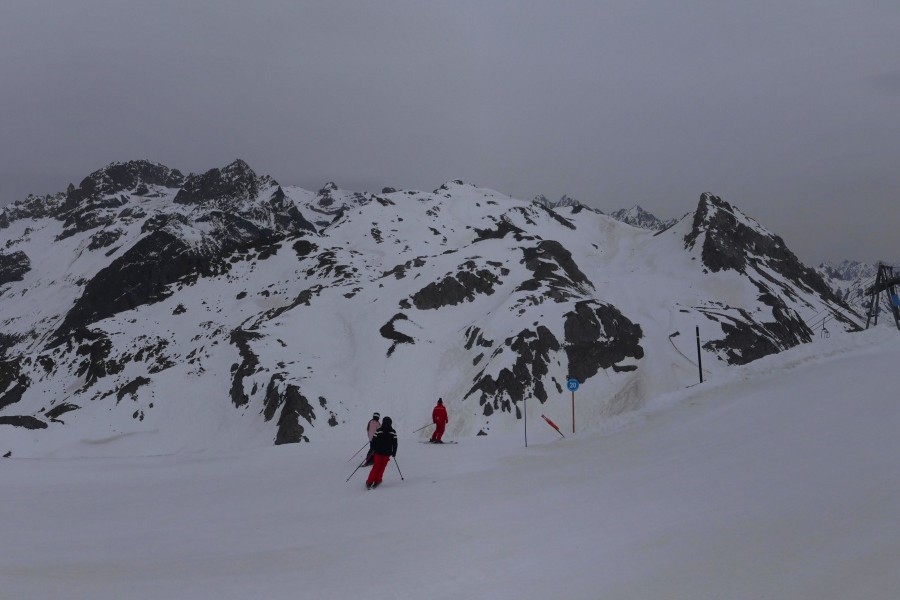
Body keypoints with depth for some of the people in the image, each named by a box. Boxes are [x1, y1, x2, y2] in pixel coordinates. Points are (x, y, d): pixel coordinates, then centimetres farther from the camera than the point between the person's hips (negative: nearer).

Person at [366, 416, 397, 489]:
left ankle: (369, 482, 2)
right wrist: (394, 452, 10)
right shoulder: (393, 432, -3)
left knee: (376, 467, 8)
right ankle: (377, 481, 6)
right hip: (387, 453, 0)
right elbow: (395, 444, 0)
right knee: (382, 467, 11)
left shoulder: (378, 431, -7)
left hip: (378, 452, 0)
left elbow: (373, 441, -6)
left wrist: (373, 449, 9)